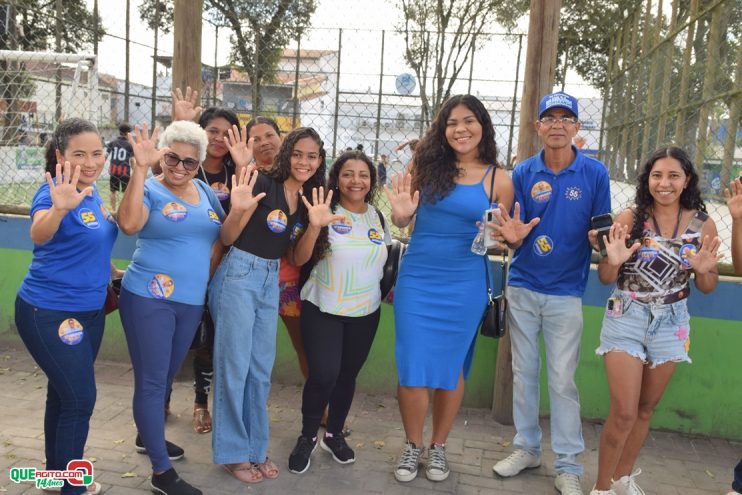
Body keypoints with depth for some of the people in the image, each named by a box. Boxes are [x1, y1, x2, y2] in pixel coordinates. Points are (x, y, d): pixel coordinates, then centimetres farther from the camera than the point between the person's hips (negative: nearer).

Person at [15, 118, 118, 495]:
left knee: (64, 395, 19)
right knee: (81, 400, -2)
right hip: (50, 314, -8)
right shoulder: (54, 192, -21)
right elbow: (39, 234, -43)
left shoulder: (91, 190, 3)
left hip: (90, 311, 8)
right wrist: (58, 208, -62)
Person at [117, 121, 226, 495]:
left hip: (191, 302, 6)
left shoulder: (205, 192, 9)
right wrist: (140, 169, -31)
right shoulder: (149, 189, -8)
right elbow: (129, 224, -28)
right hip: (149, 299, -6)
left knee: (166, 377, 22)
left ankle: (148, 436, 45)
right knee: (152, 380, 0)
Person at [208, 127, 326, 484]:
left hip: (270, 281, 7)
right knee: (234, 366, 1)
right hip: (238, 275, -6)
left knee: (261, 370, 13)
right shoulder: (264, 184, -13)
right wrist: (240, 210, -31)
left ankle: (255, 448, 27)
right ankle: (233, 452, 16)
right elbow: (226, 238, -12)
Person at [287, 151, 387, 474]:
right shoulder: (326, 213, -9)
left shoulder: (377, 217, 4)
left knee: (348, 375, 12)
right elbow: (299, 260, -19)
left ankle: (334, 435, 32)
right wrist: (315, 226, -34)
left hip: (365, 313, 4)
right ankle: (307, 437, 12)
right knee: (323, 375, -12)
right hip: (322, 309, -4)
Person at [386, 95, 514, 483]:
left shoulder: (498, 180, -1)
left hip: (464, 286, 0)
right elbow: (403, 221, 7)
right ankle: (413, 444, 25)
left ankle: (438, 446, 31)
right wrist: (400, 213, -16)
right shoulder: (428, 164, 0)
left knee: (451, 366, 11)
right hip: (417, 280, 1)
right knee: (412, 366, 3)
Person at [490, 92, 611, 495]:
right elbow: (515, 237, -1)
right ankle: (526, 447, 28)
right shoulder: (523, 173, -1)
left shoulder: (594, 173, -5)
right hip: (522, 287, 2)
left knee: (562, 380, 1)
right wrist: (513, 236, -24)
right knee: (523, 372, 12)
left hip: (566, 292, -2)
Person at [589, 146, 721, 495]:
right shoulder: (629, 218, -10)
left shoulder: (703, 224, -3)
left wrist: (705, 270, -16)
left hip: (671, 324, 3)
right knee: (624, 412, -4)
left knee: (646, 409, 16)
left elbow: (706, 288, 5)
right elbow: (605, 278, -4)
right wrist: (613, 261, -25)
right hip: (627, 320, -3)